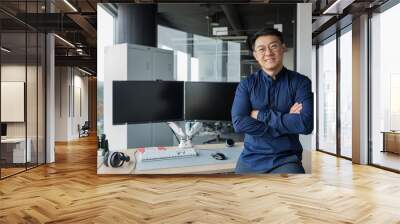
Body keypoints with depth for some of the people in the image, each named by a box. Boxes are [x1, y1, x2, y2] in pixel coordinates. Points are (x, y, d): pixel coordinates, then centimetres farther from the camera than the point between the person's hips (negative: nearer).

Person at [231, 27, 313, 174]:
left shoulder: (300, 82, -2)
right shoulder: (246, 84, 2)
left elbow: (306, 124, -16)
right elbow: (239, 123, -12)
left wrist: (261, 115, -11)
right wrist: (286, 120, -13)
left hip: (287, 159, -1)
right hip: (251, 159, 1)